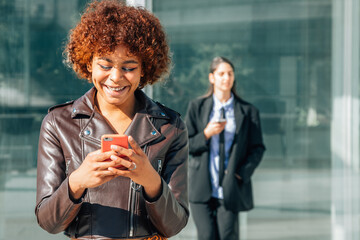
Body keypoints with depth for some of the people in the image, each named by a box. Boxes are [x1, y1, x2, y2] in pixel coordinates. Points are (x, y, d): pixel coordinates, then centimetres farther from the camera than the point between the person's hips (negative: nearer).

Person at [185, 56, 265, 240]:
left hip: (230, 189, 0)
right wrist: (206, 134, -12)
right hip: (202, 188, 0)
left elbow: (257, 148, 6)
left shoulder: (248, 111, 5)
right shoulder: (197, 107, 7)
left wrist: (242, 173, -8)